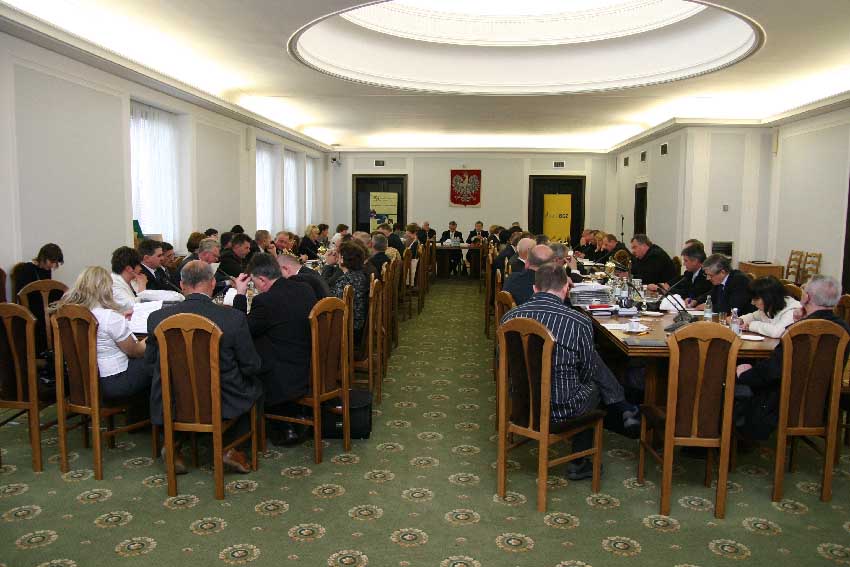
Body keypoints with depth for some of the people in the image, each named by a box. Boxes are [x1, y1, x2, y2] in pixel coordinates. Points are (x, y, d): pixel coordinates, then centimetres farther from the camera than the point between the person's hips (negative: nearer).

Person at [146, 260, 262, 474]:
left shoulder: (157, 318, -11)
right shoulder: (234, 317, -18)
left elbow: (150, 360, 5)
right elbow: (251, 366, -7)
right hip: (223, 404, -2)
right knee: (253, 384, 26)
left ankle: (173, 442, 23)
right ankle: (231, 446, 16)